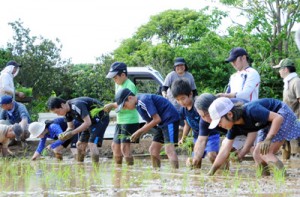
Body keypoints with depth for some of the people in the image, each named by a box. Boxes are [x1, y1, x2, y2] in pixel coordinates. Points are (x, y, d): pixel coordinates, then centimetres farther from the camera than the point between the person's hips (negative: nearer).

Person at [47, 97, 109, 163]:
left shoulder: (77, 105, -30)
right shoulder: (67, 111, -2)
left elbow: (87, 123, -31)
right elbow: (70, 127, 6)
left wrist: (72, 133, -30)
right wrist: (64, 134, -16)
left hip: (100, 118, -9)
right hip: (92, 121, 9)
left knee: (92, 143, -22)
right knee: (80, 145, 9)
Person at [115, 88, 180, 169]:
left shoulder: (144, 100, -18)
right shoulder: (138, 105, 11)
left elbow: (157, 119, -19)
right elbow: (150, 122, 15)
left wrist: (140, 131, -12)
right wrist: (139, 134, 0)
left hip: (170, 119, -10)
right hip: (163, 123, 10)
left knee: (169, 149, -20)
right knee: (153, 150, 9)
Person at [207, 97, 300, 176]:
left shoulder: (251, 111, -33)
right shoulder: (234, 127, -8)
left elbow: (278, 117, -30)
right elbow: (225, 151, -5)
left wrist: (268, 140, -38)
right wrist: (210, 173, -9)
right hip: (269, 125, 9)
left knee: (264, 153, -18)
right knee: (257, 155, 4)